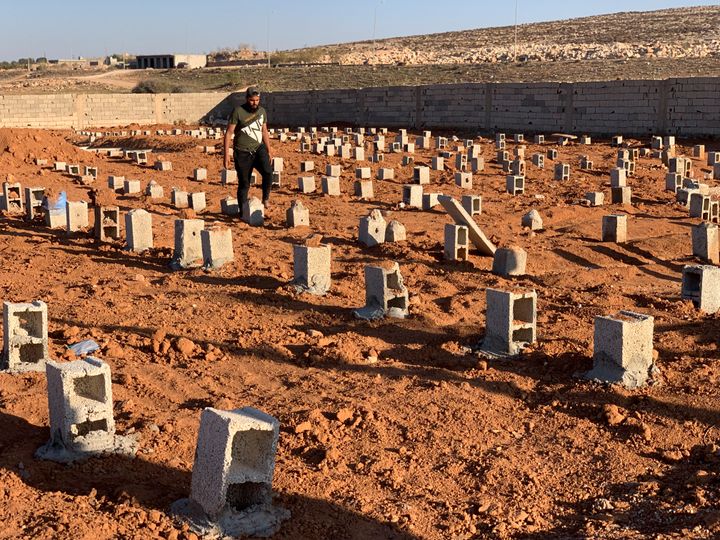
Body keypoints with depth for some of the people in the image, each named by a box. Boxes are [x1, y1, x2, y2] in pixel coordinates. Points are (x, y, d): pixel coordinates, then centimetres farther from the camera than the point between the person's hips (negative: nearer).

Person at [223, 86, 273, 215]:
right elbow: (229, 133, -7)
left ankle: (266, 198, -2)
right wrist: (226, 155, -12)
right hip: (243, 152, -3)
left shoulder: (262, 111, 7)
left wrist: (269, 151, 19)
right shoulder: (238, 111, -8)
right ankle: (243, 212, 15)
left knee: (268, 172, -23)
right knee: (244, 184, 2)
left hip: (259, 148, 3)